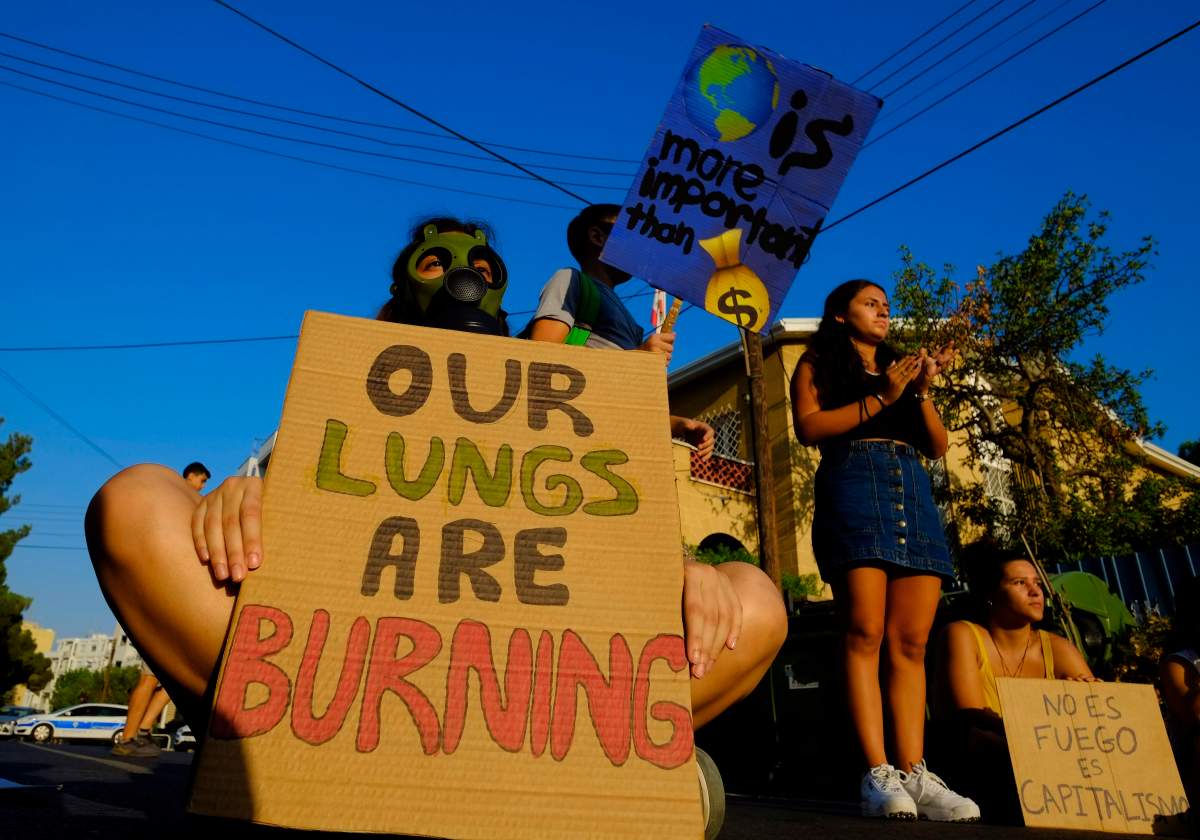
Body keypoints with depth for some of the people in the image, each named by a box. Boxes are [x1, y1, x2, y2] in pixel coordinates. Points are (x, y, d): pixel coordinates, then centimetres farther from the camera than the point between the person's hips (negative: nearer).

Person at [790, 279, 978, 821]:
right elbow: (809, 428, -3)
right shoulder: (818, 364, 16)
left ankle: (914, 772, -5)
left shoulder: (901, 368, 28)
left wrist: (921, 391, 5)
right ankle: (878, 773, -15)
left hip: (913, 490, 5)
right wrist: (881, 398, -4)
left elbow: (938, 446, 19)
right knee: (865, 633, -15)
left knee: (911, 642, -4)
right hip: (854, 486, -5)